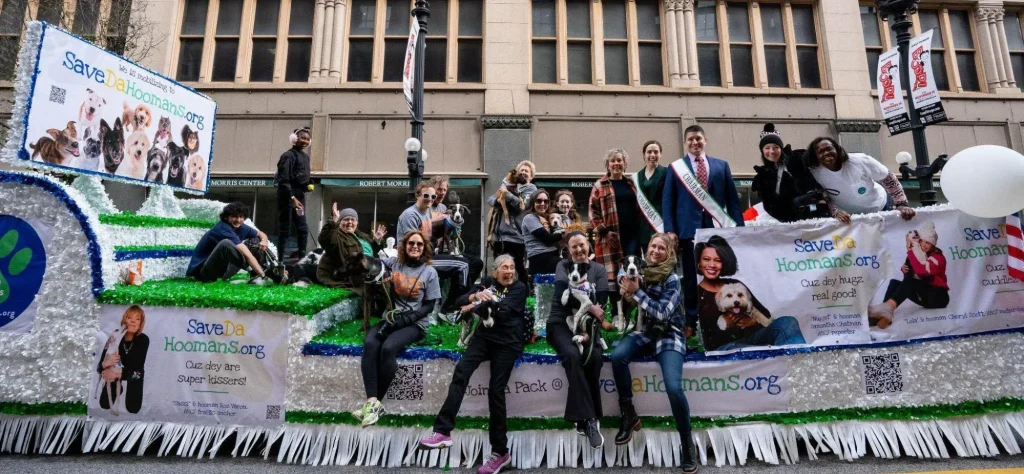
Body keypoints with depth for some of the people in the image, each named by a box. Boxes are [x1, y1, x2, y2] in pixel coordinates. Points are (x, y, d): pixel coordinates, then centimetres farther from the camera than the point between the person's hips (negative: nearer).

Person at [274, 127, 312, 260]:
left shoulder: (305, 157, 14)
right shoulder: (288, 155, -11)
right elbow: (284, 180, -17)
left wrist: (308, 186, 4)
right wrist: (292, 198, -23)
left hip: (300, 195, 8)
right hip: (288, 196, -8)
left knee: (303, 229, 9)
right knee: (285, 228, -4)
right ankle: (280, 260, 2)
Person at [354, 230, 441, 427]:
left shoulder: (429, 272, 2)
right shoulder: (393, 263, 9)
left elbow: (429, 306, -1)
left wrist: (406, 318, -14)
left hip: (415, 323, -3)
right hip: (390, 318, 3)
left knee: (388, 348, -32)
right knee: (369, 343, -29)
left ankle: (375, 403, -20)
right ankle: (372, 401, -34)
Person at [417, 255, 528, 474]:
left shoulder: (519, 288, 3)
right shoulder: (488, 282, 16)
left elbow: (502, 311, -14)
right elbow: (461, 300, 6)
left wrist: (474, 307, -6)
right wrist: (476, 295, -15)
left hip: (507, 342, -4)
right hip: (485, 336, 4)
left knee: (496, 390, -9)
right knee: (461, 371, -21)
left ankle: (500, 451, 3)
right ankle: (443, 431, -25)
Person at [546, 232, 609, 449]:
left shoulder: (599, 270, 11)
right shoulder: (563, 266, 8)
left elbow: (601, 301, -4)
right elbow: (563, 295, -10)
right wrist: (588, 306, -18)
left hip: (588, 324, 1)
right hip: (561, 323, -1)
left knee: (595, 357, -30)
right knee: (572, 356, -32)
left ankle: (584, 420, -18)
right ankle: (589, 420, -29)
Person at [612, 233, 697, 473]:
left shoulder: (673, 279, -11)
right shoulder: (641, 271, 3)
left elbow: (662, 313, -21)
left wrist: (637, 292, -24)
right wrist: (626, 292, -6)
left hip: (669, 336, -4)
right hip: (645, 332, 4)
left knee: (673, 388, -25)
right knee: (617, 356, -27)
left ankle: (687, 443, -3)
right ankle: (628, 415, -10)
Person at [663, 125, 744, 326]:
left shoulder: (722, 165, 14)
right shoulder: (675, 168, 8)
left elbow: (732, 198, 11)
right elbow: (667, 201, 4)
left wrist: (738, 226, 2)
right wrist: (670, 230, -6)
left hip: (717, 227, 2)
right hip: (689, 229, -1)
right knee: (691, 278, 2)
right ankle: (692, 321, 9)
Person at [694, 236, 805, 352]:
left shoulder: (735, 284, 18)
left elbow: (765, 314, 15)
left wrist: (754, 320, -6)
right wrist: (724, 325, -13)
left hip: (751, 337, 6)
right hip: (722, 348, -5)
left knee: (788, 323, -23)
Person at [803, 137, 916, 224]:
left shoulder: (860, 161, -24)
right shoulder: (814, 173, -24)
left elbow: (889, 179, -14)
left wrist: (902, 204, -22)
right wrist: (836, 212, -36)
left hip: (880, 207, 0)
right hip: (849, 217, 0)